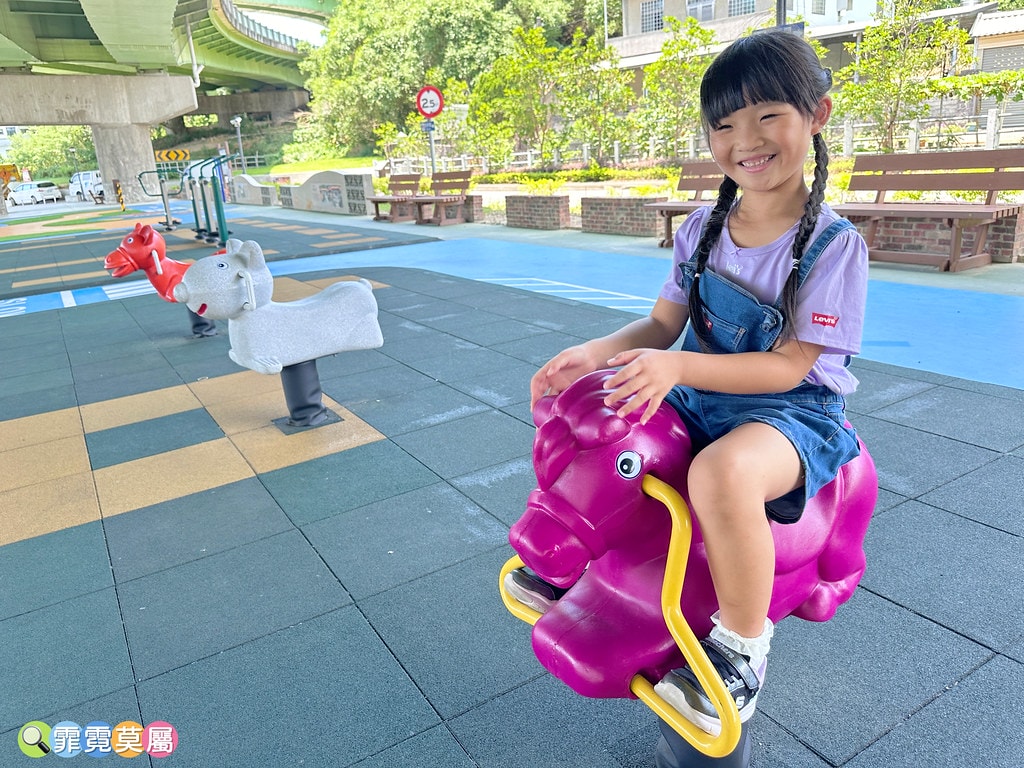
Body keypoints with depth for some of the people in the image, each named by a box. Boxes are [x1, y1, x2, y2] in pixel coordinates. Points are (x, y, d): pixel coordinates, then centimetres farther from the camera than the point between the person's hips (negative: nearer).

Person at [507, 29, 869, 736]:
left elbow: (790, 365, -19)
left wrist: (679, 367, -32)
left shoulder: (834, 245, -14)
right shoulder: (702, 230, 2)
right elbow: (662, 324, 5)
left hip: (791, 411, -6)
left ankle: (742, 648, -12)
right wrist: (593, 352, -14)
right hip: (697, 398, 7)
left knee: (722, 472, -39)